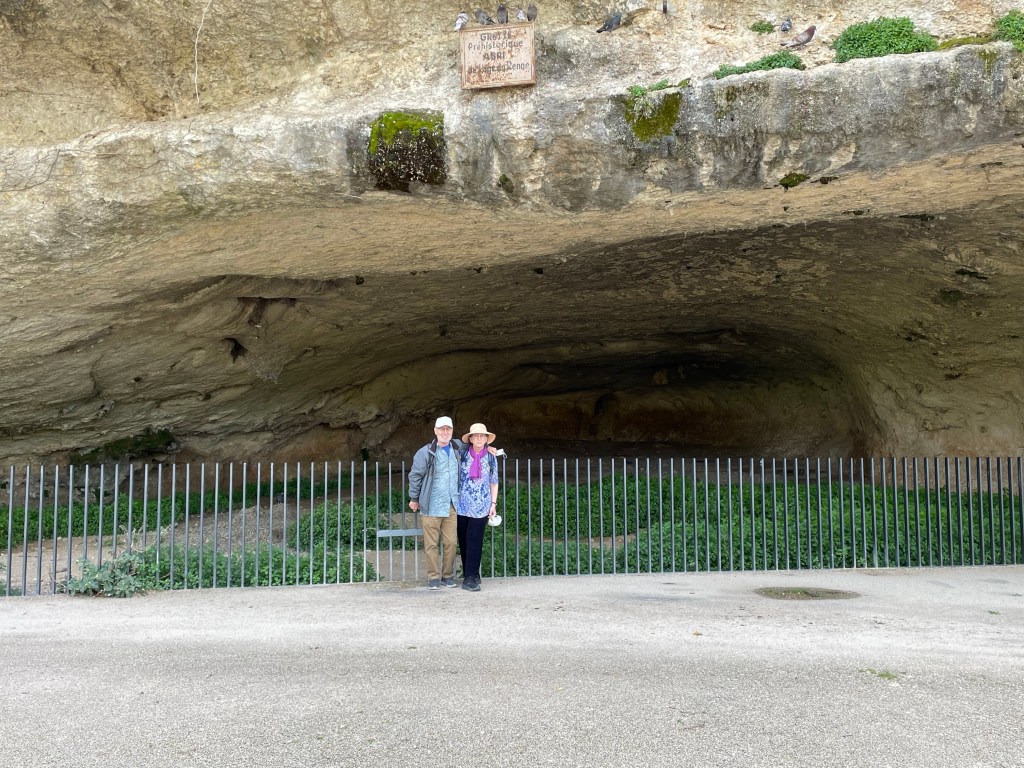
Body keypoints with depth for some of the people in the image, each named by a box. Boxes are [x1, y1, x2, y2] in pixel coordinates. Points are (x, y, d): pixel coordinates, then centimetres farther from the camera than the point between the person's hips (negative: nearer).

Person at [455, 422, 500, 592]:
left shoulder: (490, 457, 4)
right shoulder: (463, 455, 3)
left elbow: (494, 482, 9)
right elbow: (456, 478, 8)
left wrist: (494, 504, 4)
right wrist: (453, 501, 7)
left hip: (481, 506, -1)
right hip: (462, 505, 1)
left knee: (474, 541, -7)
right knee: (463, 540, 5)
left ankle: (470, 577, -4)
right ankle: (470, 576, 17)